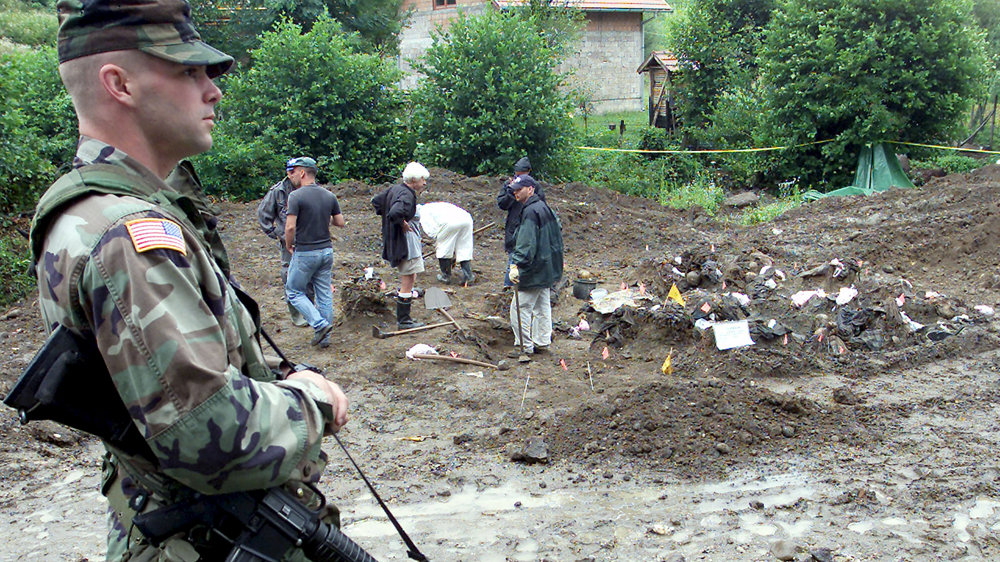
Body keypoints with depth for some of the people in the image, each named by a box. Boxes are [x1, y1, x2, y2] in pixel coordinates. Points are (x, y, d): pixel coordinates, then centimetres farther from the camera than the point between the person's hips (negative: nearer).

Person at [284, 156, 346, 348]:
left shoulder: (296, 196, -14)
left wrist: (289, 246, -3)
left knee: (294, 291, 9)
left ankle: (320, 324, -5)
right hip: (326, 250, 6)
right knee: (325, 294, 11)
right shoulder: (329, 195, 4)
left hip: (305, 253, -6)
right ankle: (324, 337, 15)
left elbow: (290, 227, -20)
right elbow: (340, 222, 8)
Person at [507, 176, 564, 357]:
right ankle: (542, 343, 26)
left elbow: (526, 243, -28)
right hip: (546, 267, 11)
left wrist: (517, 264, -32)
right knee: (542, 306, 17)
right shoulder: (543, 207, 11)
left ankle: (525, 347, 2)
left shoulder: (530, 211, -20)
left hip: (534, 269, -11)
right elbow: (558, 226, 26)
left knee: (520, 308, -4)